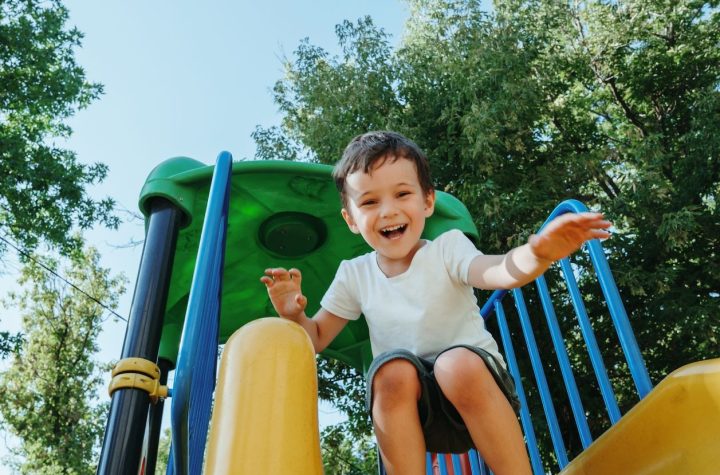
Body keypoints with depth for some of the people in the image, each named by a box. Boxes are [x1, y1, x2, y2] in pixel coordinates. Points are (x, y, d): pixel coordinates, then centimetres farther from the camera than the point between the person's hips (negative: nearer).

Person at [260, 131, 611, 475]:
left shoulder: (447, 248, -6)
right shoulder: (353, 275, 3)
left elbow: (500, 272, -27)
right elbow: (316, 338, 11)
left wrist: (538, 253, -50)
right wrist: (293, 314, -13)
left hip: (474, 384, -2)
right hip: (409, 406, 2)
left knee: (458, 363, -34)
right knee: (393, 368, -30)